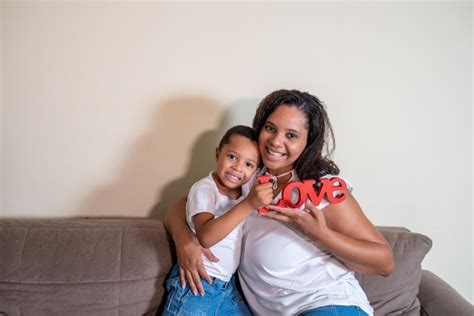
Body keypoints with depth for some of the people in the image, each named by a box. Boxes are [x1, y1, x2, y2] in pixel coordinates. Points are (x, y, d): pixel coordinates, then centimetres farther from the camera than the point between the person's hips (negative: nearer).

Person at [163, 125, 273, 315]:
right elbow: (205, 237, -32)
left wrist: (265, 200, -3)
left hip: (228, 285, 7)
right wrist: (248, 204, -37)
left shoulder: (246, 191, 6)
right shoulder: (204, 189, -15)